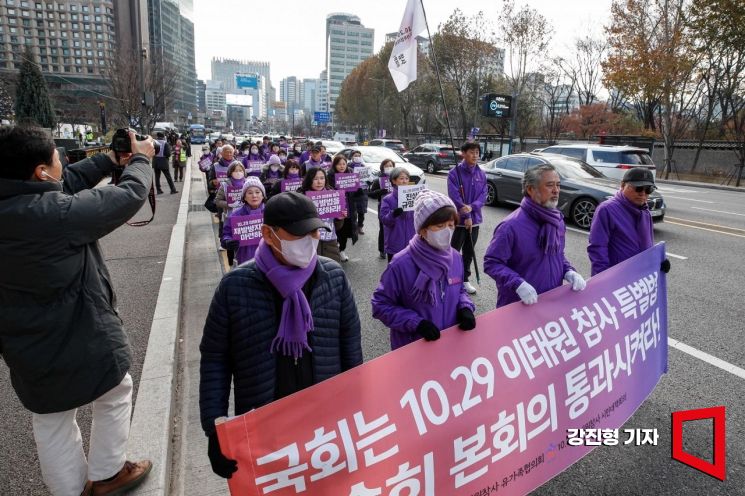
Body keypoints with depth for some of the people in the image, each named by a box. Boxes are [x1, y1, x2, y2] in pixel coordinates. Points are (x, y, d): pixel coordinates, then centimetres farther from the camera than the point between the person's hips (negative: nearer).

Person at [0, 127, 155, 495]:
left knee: (52, 425, 22)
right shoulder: (59, 213, -29)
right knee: (115, 396, 21)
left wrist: (111, 159, 11)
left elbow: (67, 183, 6)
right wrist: (140, 159, 0)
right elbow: (130, 195, -19)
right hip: (83, 340, -7)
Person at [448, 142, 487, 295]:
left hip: (475, 219, 5)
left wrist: (471, 207, -18)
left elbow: (483, 195, 1)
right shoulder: (455, 172, -11)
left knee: (469, 252, 15)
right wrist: (466, 216, -18)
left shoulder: (481, 174, 5)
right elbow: (454, 196, -16)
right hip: (458, 219, -5)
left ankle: (464, 279, 29)